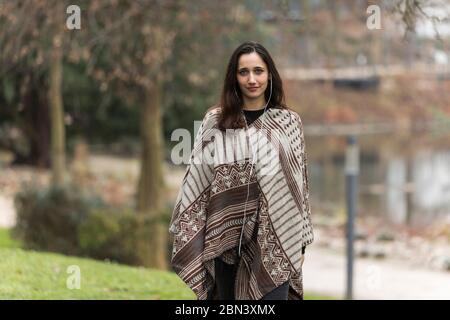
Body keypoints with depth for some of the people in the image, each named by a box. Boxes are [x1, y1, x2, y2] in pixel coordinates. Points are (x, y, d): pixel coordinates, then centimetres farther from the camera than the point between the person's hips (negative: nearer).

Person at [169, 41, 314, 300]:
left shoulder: (289, 122, 4)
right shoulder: (215, 121, 4)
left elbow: (299, 183, 6)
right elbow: (196, 180, 5)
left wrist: (301, 242, 4)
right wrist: (189, 238, -1)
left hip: (274, 240, -1)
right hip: (226, 239, 1)